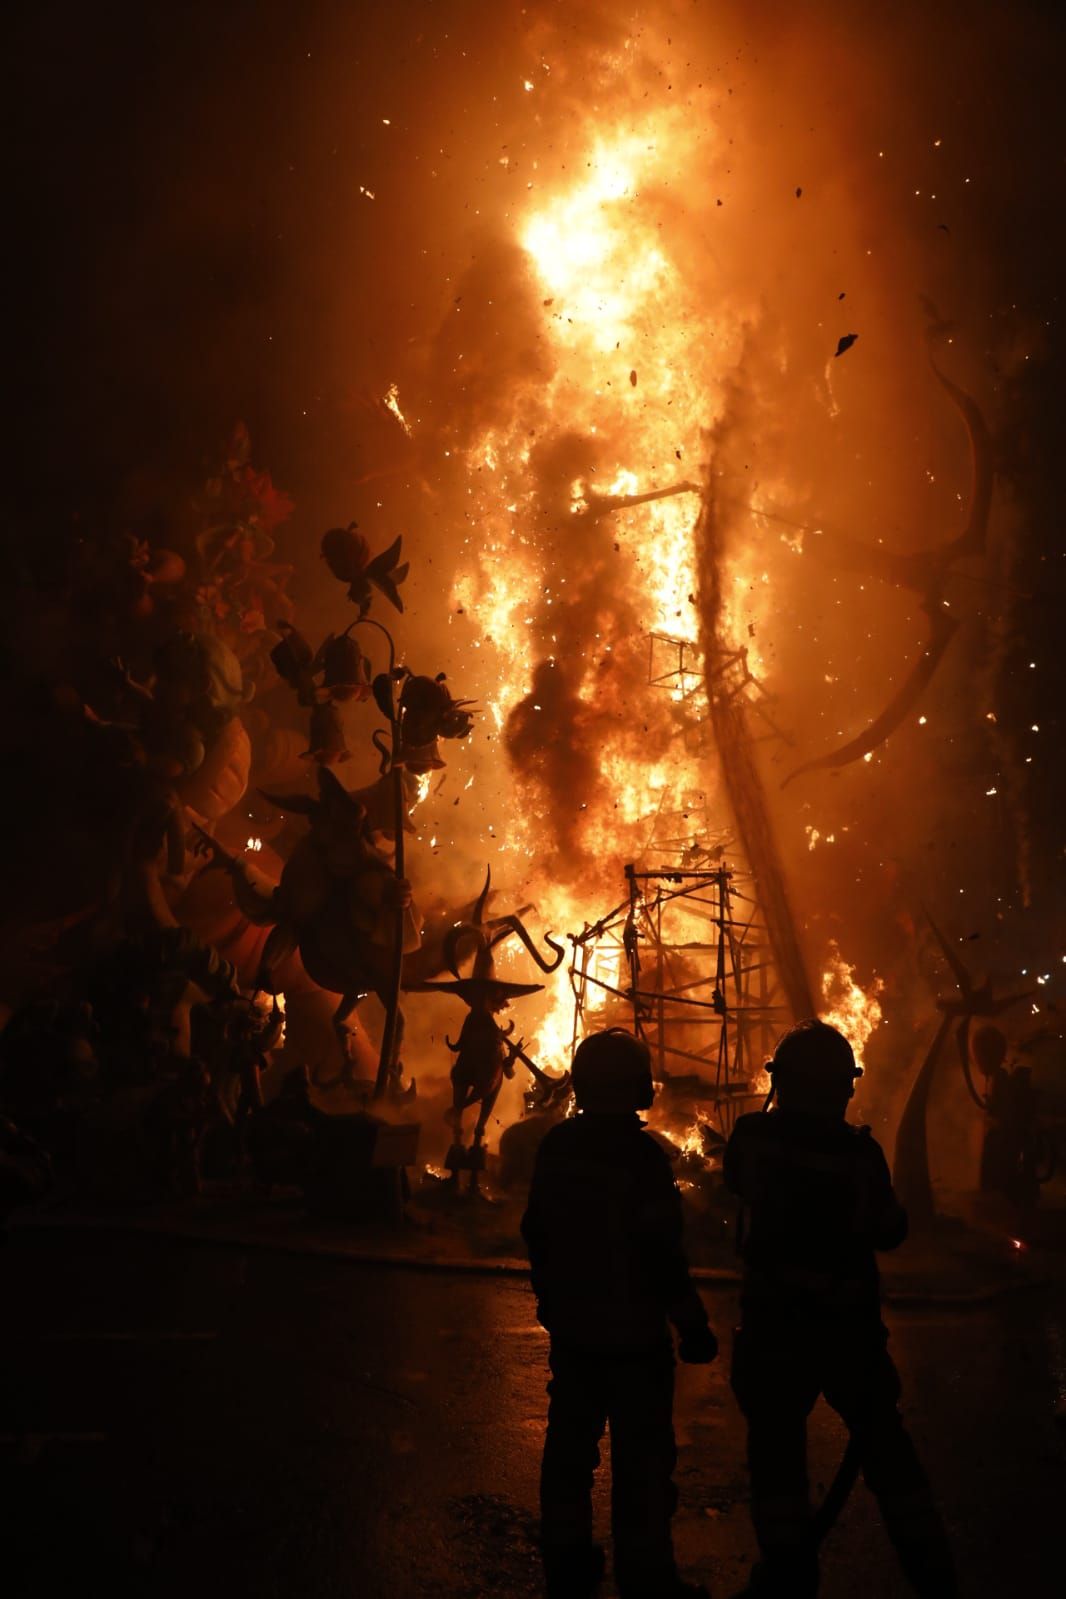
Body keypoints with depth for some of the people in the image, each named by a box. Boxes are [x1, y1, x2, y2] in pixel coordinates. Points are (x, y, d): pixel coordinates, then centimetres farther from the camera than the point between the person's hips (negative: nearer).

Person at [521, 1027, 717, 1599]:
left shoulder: (556, 1146, 0)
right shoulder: (641, 1154, -21)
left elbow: (536, 1230, 9)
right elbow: (660, 1251, -21)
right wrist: (692, 1323, -12)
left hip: (570, 1323, 7)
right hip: (633, 1330, -7)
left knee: (570, 1444, 17)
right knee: (642, 1459, 2)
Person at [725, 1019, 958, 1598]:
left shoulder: (754, 1136, -9)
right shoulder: (861, 1151, -11)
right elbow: (889, 1230, 0)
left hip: (774, 1320, -1)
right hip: (849, 1323, 1)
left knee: (777, 1447, 10)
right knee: (883, 1445, 13)